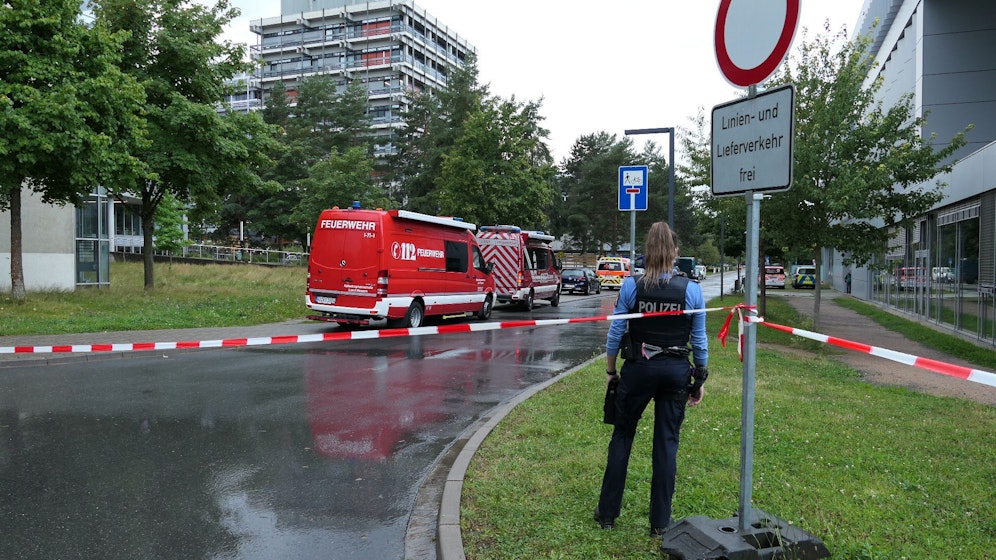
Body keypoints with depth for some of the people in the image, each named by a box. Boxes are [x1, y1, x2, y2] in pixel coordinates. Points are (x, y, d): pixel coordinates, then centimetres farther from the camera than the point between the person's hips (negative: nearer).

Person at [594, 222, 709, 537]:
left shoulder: (631, 286, -8)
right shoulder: (692, 290, -6)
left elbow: (615, 334, -5)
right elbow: (699, 341, -1)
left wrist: (611, 371, 8)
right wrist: (700, 380, 10)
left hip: (638, 369, -1)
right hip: (676, 372, 1)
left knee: (622, 435, 14)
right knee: (667, 442, 10)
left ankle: (607, 513, 21)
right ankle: (660, 522, 19)